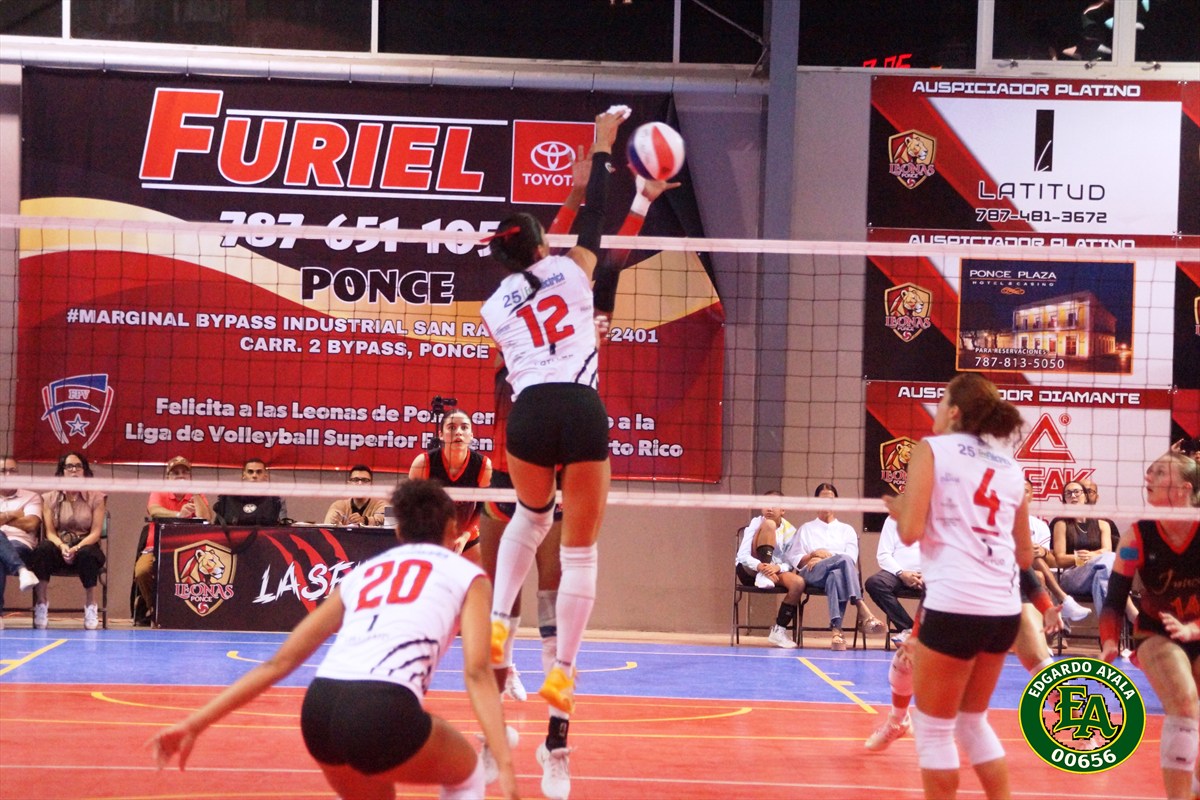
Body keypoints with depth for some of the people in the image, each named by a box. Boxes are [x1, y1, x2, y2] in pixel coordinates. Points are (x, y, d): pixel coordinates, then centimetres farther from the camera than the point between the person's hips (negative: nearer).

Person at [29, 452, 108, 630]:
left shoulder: (96, 497, 5)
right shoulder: (50, 498, 9)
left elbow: (96, 532, -3)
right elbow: (50, 532, 1)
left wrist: (77, 548, -22)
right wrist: (62, 546, -22)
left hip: (85, 545, -1)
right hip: (59, 545, 1)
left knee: (87, 554, -39)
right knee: (42, 550, -35)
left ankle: (91, 607, -25)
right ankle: (41, 604, -28)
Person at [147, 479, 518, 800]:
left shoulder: (362, 573, 29)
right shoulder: (466, 574, 18)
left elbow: (279, 661, 24)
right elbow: (476, 673, 0)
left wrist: (194, 724, 25)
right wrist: (505, 766, -7)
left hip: (318, 711, 5)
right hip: (385, 711, -4)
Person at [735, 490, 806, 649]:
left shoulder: (790, 531, 3)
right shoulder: (756, 524, -5)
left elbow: (791, 562, -2)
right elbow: (742, 555, -15)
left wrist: (778, 568, -26)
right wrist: (760, 566, -35)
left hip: (776, 571, 3)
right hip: (749, 570, -3)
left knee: (799, 582, -30)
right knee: (769, 524, -21)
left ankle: (779, 630, -20)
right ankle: (763, 576, -29)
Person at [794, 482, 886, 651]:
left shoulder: (847, 530, 26)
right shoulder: (806, 529, 29)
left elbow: (852, 559, 8)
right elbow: (797, 561, 17)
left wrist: (824, 559, -6)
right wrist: (814, 554, -4)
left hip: (839, 572, 1)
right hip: (812, 574, -1)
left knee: (835, 576, -43)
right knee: (844, 560, -37)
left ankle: (836, 629, -59)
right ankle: (862, 610, -53)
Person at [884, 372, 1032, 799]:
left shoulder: (932, 449, 0)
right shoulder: (1011, 468, 15)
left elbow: (911, 531, -9)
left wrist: (898, 508, 12)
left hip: (953, 605, -6)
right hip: (1004, 609, 6)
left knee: (934, 729, 7)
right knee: (972, 721, 22)